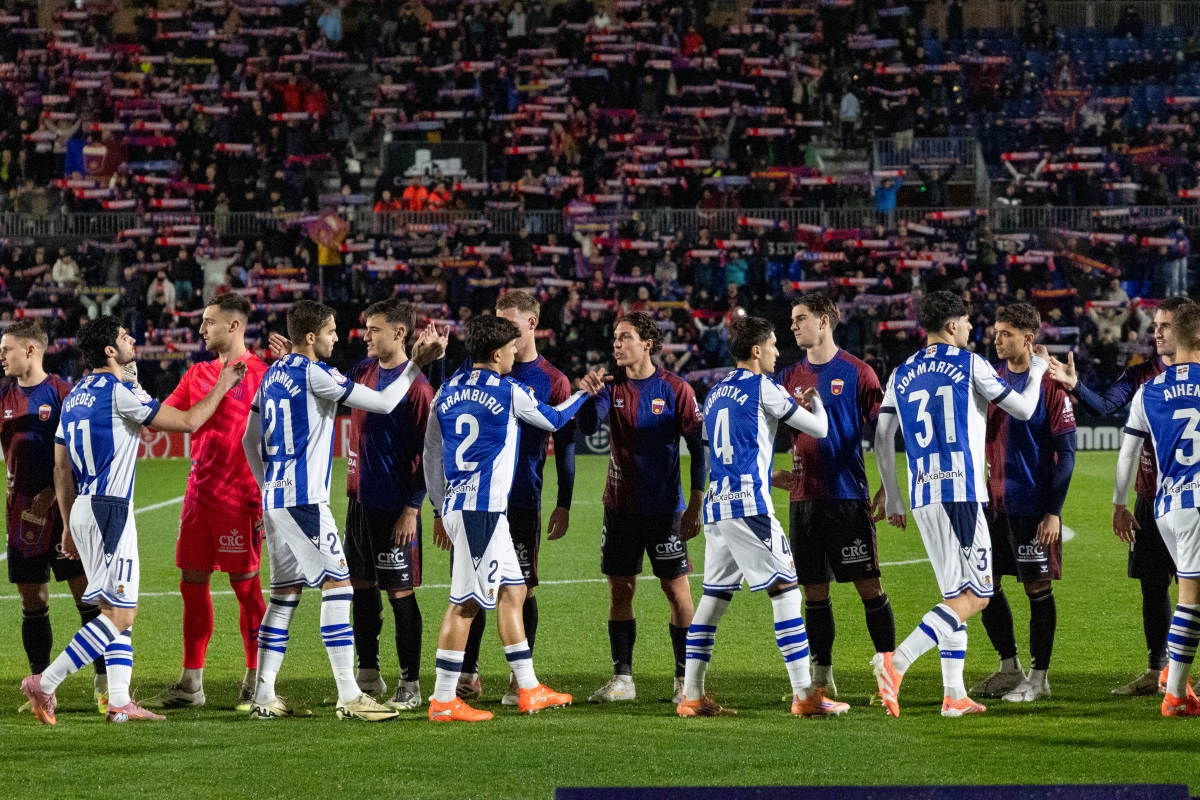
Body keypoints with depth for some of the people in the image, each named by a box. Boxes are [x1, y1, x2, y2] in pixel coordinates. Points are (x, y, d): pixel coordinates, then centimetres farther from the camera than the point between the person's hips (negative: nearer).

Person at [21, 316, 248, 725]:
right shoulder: (120, 392, -12)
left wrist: (68, 525, 22)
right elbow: (187, 422, -11)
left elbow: (62, 469, 17)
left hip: (83, 508, 9)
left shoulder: (75, 396, 14)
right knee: (120, 612, -9)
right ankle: (44, 683, -15)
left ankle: (119, 700, 8)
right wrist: (221, 387, 4)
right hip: (110, 509, -9)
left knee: (117, 609, 12)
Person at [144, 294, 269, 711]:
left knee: (245, 583, -2)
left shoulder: (261, 374, -6)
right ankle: (190, 684, 13)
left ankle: (256, 683, 7)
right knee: (192, 583, 7)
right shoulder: (197, 374, 15)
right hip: (199, 496, 7)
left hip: (239, 497, -7)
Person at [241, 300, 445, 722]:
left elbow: (250, 441, 19)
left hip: (274, 497, 9)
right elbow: (382, 403, -11)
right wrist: (416, 364, -3)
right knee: (337, 584, -7)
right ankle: (349, 697, -9)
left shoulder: (273, 375, 14)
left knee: (285, 592, 12)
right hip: (304, 498, -9)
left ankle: (264, 696, 11)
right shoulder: (315, 374, -12)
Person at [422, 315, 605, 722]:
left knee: (512, 592, 16)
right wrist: (584, 393, 26)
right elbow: (552, 420, 9)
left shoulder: (447, 392, 10)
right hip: (483, 508, -8)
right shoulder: (508, 391, -8)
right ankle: (443, 702, -4)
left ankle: (528, 688, 21)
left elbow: (431, 455, 14)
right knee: (466, 603, -5)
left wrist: (439, 510, 22)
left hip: (455, 506, 8)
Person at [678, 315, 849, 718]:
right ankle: (805, 695, -11)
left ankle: (691, 695, 9)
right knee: (785, 590, -6)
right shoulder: (762, 387, -3)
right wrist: (815, 402, 23)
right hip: (749, 504, -8)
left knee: (714, 595, 11)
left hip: (716, 504, 8)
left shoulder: (716, 393, 19)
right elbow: (818, 428, 1)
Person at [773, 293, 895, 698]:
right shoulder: (789, 377, 10)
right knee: (814, 592, 7)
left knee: (869, 586, -4)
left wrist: (885, 491, -8)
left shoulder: (856, 373, -3)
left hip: (849, 498, -5)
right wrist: (769, 472, 4)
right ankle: (821, 677, 15)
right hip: (804, 499, 5)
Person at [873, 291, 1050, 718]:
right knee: (975, 596, -7)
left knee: (955, 595, 15)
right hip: (961, 491, -6)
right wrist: (1036, 372, 24)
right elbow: (1023, 410, 5)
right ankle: (897, 661, -25)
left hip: (922, 496, 7)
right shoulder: (969, 364, -1)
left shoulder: (902, 374, 13)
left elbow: (882, 439, 13)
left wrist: (892, 498, 21)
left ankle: (954, 694, 10)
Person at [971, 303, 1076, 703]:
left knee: (1038, 588, 1)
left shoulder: (1050, 384, -9)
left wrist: (1053, 511, -13)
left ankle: (1038, 677, 10)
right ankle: (1009, 668, 22)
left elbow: (1067, 451, -9)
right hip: (993, 502, 6)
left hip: (1033, 505, -6)